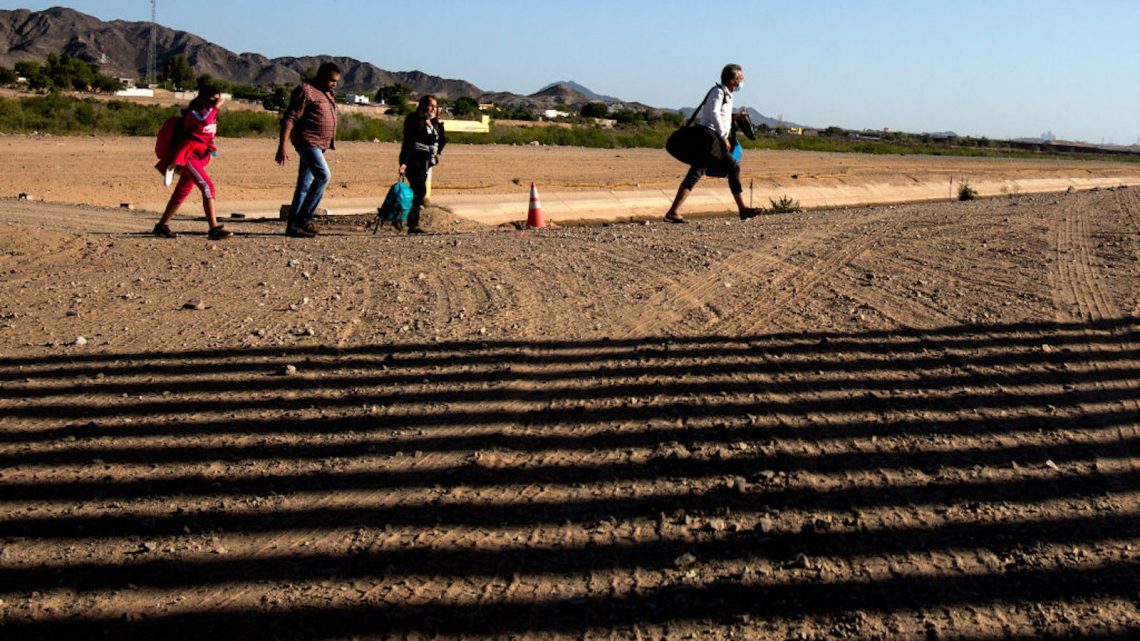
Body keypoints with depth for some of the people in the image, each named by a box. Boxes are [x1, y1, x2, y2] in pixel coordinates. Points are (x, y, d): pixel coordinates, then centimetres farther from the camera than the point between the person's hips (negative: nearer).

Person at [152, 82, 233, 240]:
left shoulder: (210, 113, 15)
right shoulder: (193, 111, -11)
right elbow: (203, 120, -33)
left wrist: (211, 150, 18)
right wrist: (215, 107, -24)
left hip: (198, 157, 10)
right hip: (188, 154, -10)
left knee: (182, 192, 13)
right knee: (208, 187, -21)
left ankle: (162, 226, 21)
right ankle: (214, 228, -28)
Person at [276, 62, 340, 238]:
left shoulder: (326, 94, 18)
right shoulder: (305, 91, -10)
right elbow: (289, 119, -15)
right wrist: (282, 146, -22)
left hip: (318, 145, 9)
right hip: (307, 142, -9)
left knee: (304, 184, 8)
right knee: (323, 176, -21)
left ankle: (293, 226, 10)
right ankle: (304, 218, -16)